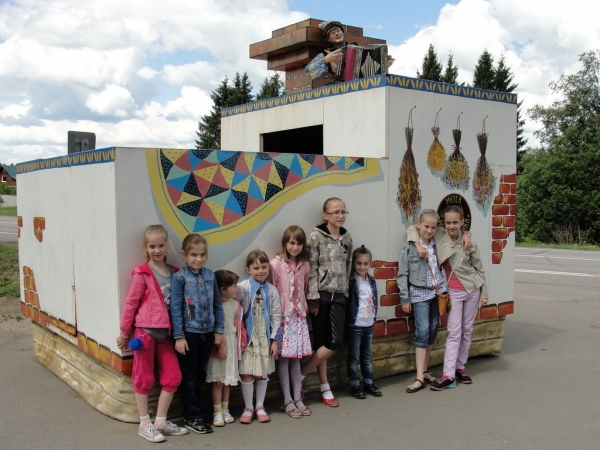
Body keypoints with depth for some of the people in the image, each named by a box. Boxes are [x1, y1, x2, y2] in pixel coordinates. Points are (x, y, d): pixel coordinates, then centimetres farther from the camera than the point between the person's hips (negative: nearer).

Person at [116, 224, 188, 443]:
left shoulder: (174, 273, 7)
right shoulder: (142, 274, -9)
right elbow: (130, 304, -6)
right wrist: (124, 333, -3)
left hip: (165, 332, 6)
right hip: (145, 331, -5)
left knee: (173, 376, 5)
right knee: (144, 378, 5)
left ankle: (160, 421, 18)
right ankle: (144, 424, 16)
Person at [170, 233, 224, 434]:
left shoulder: (210, 275, 3)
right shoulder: (180, 277, -9)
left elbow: (217, 304, 8)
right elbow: (175, 308, -11)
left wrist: (219, 330, 5)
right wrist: (179, 336, -14)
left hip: (207, 333, 5)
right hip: (189, 333, -4)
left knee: (200, 375, 14)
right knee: (189, 376, 6)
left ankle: (192, 412, 28)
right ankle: (193, 418, 14)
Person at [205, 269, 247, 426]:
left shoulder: (235, 304, 6)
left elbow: (239, 325, 9)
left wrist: (241, 343, 6)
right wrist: (220, 345, -17)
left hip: (232, 344, 6)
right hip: (218, 346, -6)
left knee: (228, 380, 13)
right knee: (218, 381, 0)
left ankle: (225, 410, 24)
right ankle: (217, 412, 10)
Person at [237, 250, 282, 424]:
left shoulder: (272, 290, 0)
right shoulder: (242, 288, -9)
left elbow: (276, 316, 1)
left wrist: (274, 340, -1)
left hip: (265, 338, 3)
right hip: (248, 337, -2)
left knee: (263, 372, 10)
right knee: (247, 373, 1)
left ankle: (260, 406, 24)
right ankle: (248, 408, 16)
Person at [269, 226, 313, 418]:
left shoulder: (304, 265, 6)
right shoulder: (276, 264, -11)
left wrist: (303, 309, 7)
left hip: (299, 316, 5)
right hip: (282, 316, -5)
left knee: (296, 357, 10)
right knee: (284, 358, 2)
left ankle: (297, 398, 18)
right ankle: (287, 401, 11)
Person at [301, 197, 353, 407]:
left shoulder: (346, 237, 9)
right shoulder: (316, 236, -6)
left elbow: (348, 267, 15)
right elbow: (311, 269, -9)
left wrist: (346, 293, 10)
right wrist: (313, 298, -13)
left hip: (339, 296, 5)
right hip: (321, 295, -5)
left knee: (336, 342, -2)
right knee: (321, 342, 0)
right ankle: (325, 388, 13)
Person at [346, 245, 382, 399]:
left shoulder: (372, 281, 8)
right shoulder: (350, 281, -13)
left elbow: (374, 301, 14)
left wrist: (374, 317, 11)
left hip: (369, 324, 6)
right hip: (355, 325, -6)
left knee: (367, 356, 16)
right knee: (354, 356, 4)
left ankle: (368, 382, 26)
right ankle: (354, 384, 14)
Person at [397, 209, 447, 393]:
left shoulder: (438, 245, 4)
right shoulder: (409, 249, -5)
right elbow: (402, 275, -4)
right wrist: (405, 299, -6)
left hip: (437, 292, 4)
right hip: (420, 294, -4)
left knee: (432, 332, 8)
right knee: (423, 332, -9)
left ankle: (424, 371, 19)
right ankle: (419, 377, -6)